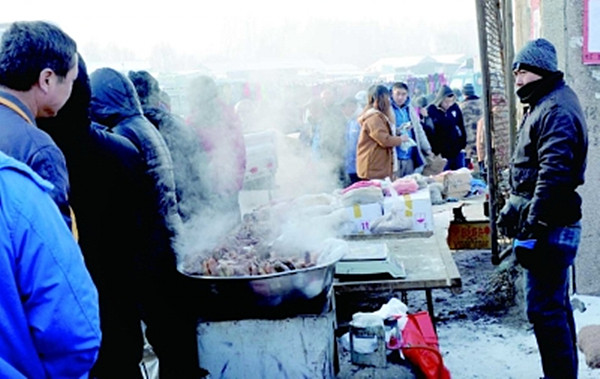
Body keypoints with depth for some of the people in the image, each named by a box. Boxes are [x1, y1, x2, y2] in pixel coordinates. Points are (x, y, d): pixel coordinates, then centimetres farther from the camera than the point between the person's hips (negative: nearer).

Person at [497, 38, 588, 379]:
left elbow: (553, 174, -24)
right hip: (551, 225, 11)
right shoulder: (544, 105, 18)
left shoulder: (557, 109, -15)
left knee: (544, 309, -8)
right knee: (556, 306, 18)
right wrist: (513, 208, 26)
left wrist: (532, 223, -25)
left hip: (550, 228, -11)